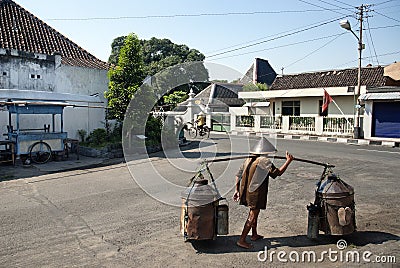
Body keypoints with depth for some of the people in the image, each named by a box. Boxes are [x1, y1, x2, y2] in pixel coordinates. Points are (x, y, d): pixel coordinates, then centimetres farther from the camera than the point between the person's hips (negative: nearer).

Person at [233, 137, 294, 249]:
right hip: (256, 193, -8)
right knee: (252, 216, 1)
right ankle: (241, 240, 3)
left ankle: (254, 235, 39)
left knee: (253, 213, 24)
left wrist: (236, 190, 10)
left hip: (246, 191, 8)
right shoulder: (264, 161, -15)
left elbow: (238, 175, 7)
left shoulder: (248, 160, 8)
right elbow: (278, 173, -12)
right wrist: (288, 161, -4)